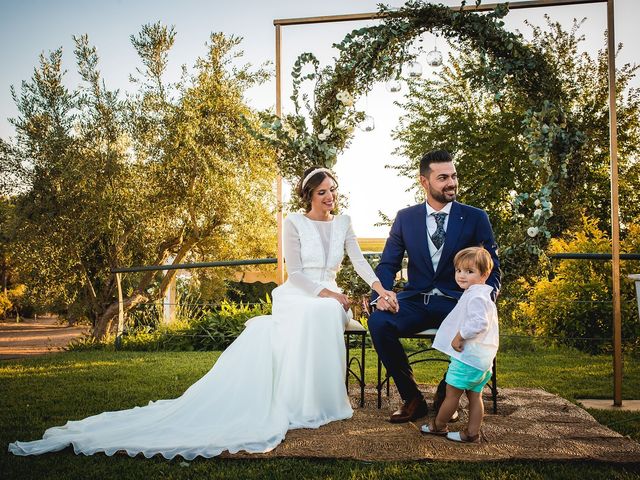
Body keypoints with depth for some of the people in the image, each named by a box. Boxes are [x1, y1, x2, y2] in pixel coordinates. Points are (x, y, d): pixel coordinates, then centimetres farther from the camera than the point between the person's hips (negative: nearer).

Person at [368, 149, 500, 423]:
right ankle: (412, 399, -8)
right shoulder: (405, 218, 7)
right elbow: (388, 264, 8)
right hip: (415, 302, 2)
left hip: (457, 303, -1)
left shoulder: (476, 218, 3)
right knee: (378, 322, -27)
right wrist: (381, 295, -15)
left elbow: (492, 269, 2)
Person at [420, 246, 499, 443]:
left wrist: (459, 336, -22)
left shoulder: (476, 296, -17)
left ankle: (438, 426, 17)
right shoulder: (483, 294, 16)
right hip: (482, 358, 10)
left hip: (468, 356, -10)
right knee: (475, 396, 12)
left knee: (452, 393, 4)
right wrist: (460, 337, 20)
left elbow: (480, 322, -31)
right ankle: (472, 433, 18)